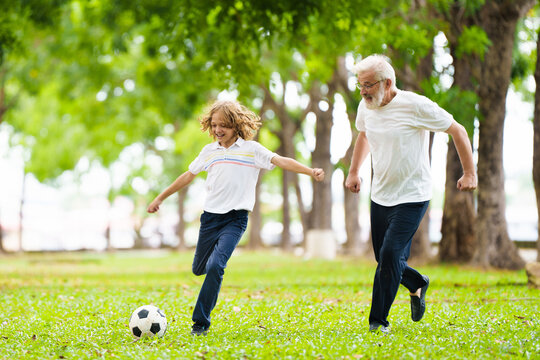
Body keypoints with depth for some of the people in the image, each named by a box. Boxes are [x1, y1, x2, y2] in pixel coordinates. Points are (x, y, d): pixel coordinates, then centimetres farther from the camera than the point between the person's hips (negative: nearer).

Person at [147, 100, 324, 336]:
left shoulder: (251, 149, 2)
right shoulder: (209, 151, 13)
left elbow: (280, 161, -8)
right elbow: (188, 176, 23)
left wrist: (310, 171, -23)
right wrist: (160, 198, 26)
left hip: (235, 217, -4)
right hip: (210, 216, 4)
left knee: (215, 266, -21)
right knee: (199, 269, 9)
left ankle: (201, 321, -13)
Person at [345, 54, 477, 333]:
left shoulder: (415, 106, -17)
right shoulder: (365, 108, 1)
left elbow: (457, 131, -7)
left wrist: (469, 174, -6)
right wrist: (353, 172, 22)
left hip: (412, 197, -6)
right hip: (380, 196, 6)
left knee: (390, 254, -18)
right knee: (385, 258, 10)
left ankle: (379, 321, -8)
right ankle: (418, 284, 41)